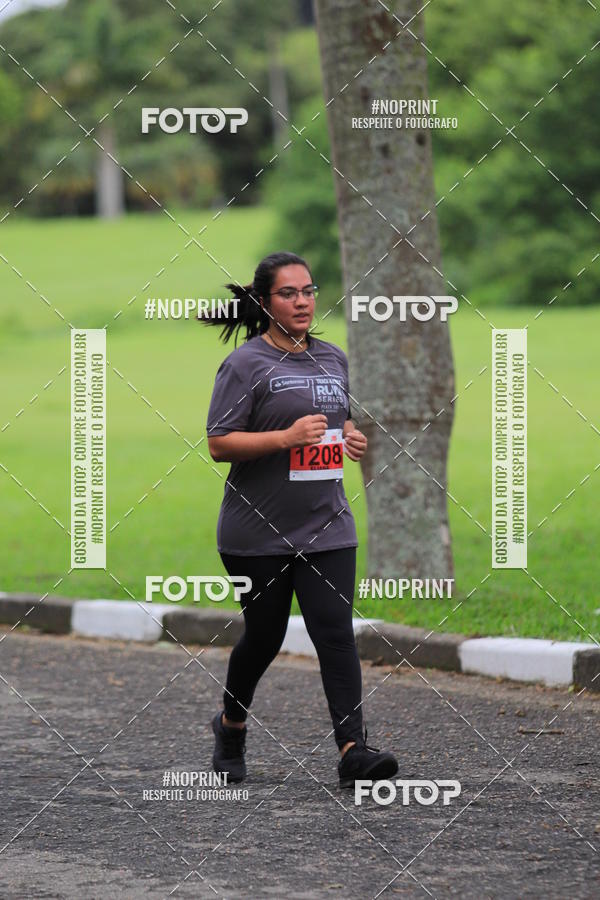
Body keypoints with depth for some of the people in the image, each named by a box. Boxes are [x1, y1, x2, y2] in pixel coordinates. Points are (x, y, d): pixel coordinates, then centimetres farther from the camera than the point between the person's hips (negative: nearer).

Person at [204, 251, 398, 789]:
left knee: (335, 632, -8)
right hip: (258, 532, -4)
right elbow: (219, 444, -12)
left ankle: (353, 749, -16)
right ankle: (231, 724, 36)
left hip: (326, 527, 4)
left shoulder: (333, 359, 11)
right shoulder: (246, 364, -8)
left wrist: (350, 438, 5)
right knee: (264, 635, 9)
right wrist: (287, 437, -23)